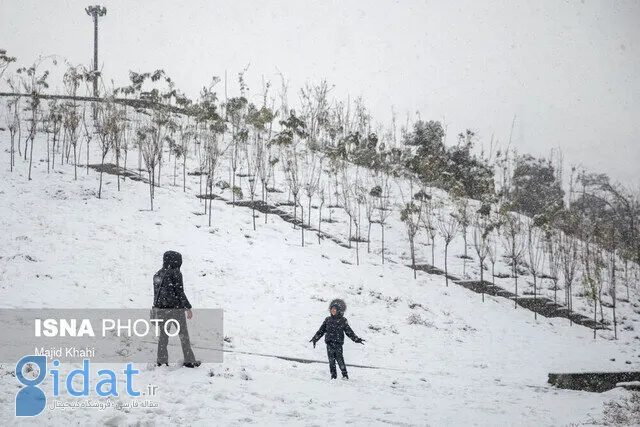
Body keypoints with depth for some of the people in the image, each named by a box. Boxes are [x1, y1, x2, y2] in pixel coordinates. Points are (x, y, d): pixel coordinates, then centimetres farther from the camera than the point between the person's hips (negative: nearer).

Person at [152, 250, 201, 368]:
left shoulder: (157, 275, 7)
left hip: (160, 309, 6)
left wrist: (155, 311, 19)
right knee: (183, 334, 6)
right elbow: (179, 292, -15)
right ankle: (189, 360, 10)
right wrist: (188, 307, -10)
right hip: (175, 308, -6)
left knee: (163, 334, 14)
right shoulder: (175, 273, -12)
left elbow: (156, 293, 12)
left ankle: (162, 360, 14)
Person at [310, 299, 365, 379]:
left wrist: (356, 339, -1)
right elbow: (321, 330, 16)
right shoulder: (328, 320, 12)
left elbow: (349, 331, 5)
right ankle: (333, 375, 9)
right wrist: (315, 339, 13)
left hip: (338, 343, -4)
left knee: (340, 359, -8)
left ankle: (345, 375, -1)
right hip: (329, 343, 4)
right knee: (331, 360, 3)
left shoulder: (343, 320, 3)